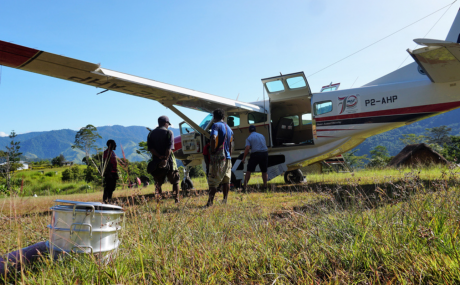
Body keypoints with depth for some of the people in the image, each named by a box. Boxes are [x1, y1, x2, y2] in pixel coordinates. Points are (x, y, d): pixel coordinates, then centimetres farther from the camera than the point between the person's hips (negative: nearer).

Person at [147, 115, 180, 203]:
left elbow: (150, 148, -2)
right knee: (175, 181, 10)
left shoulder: (151, 134, 11)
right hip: (168, 162, -3)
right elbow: (170, 147, -15)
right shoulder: (169, 132, -1)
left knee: (158, 183, 11)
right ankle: (176, 199, 8)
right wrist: (165, 159, -18)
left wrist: (159, 156, -11)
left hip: (156, 162, 3)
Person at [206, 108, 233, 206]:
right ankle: (225, 200, 14)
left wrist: (212, 150, -15)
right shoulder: (229, 128, 17)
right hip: (227, 157, 7)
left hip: (218, 157, -7)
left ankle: (210, 201, -9)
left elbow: (213, 138, -25)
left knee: (213, 180, -5)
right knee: (226, 180, 11)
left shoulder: (216, 125, -6)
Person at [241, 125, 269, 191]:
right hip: (264, 153, 4)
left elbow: (247, 148, -11)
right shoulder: (261, 135, 16)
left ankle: (245, 186, 0)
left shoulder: (249, 138, 1)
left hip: (255, 154, -4)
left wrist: (244, 158, -6)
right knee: (264, 171, 17)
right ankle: (265, 185, 14)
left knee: (249, 171, 4)